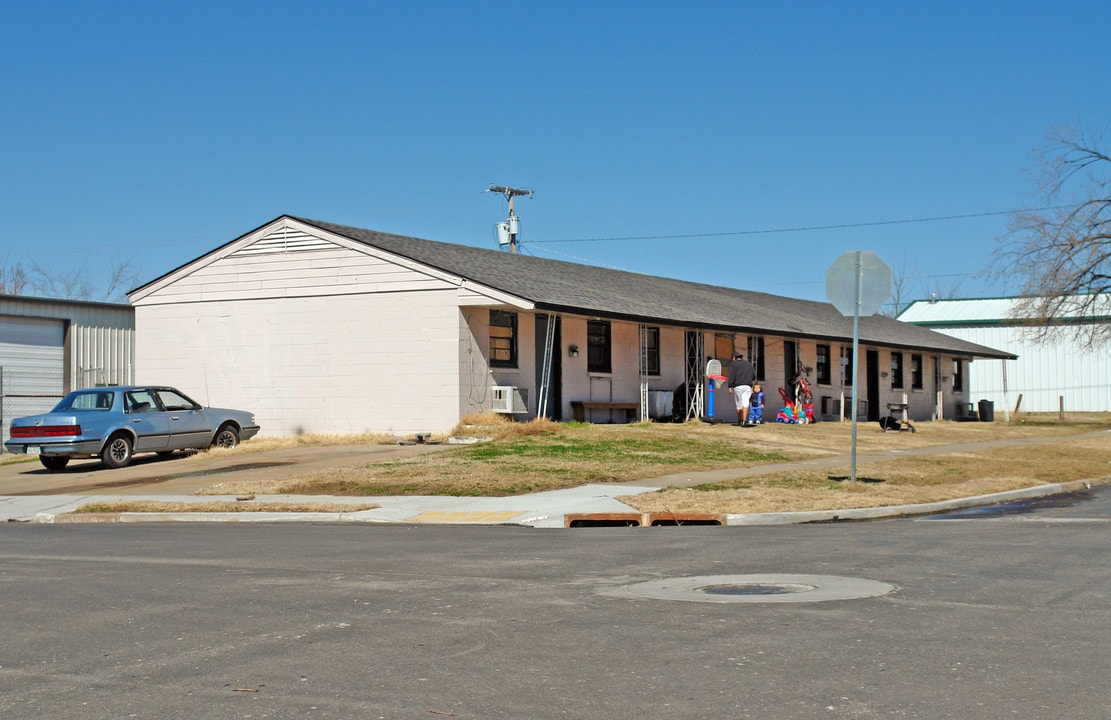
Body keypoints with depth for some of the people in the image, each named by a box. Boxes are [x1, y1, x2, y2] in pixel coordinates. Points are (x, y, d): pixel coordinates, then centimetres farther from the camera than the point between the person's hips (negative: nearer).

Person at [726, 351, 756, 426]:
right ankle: (744, 421, -24)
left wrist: (730, 386, -11)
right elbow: (754, 376, 20)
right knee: (745, 403, -9)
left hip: (737, 386, -2)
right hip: (748, 386, 2)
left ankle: (739, 421, 22)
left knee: (739, 404, 11)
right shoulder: (748, 364, 20)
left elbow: (731, 375, -6)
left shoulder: (733, 364, 7)